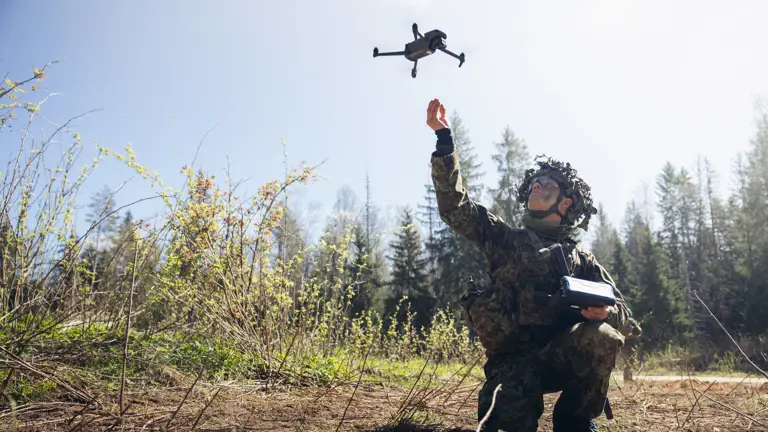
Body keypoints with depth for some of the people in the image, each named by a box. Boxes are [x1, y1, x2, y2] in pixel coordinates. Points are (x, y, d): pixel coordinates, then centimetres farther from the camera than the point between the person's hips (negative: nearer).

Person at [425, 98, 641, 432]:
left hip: (562, 355, 4)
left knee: (602, 336, -29)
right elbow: (454, 204, 3)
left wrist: (604, 311, -15)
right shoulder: (505, 239, 14)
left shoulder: (581, 259, 16)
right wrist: (444, 138, -4)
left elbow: (621, 312, 12)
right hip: (513, 359, -3)